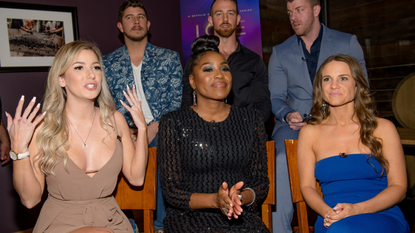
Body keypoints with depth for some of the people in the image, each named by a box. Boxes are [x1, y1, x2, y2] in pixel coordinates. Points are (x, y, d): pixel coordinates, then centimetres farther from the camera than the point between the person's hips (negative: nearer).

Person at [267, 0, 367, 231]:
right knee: (282, 159, -30)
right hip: (296, 123, 1)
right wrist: (288, 115, -10)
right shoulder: (280, 53, 15)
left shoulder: (347, 43, 10)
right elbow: (275, 97, 13)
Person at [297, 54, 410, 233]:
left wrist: (357, 209, -14)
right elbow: (307, 185, 9)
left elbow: (398, 186, 2)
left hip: (383, 217, -1)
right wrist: (327, 212, -13)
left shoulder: (383, 128, 6)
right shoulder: (309, 133, 10)